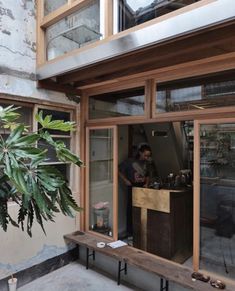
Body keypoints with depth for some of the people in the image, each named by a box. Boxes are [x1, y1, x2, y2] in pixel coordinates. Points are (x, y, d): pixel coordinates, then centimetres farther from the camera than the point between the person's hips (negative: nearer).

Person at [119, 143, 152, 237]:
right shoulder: (130, 162, -9)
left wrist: (147, 184, 4)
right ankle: (130, 232, 14)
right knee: (131, 210, -1)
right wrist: (126, 181, -10)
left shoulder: (146, 163, 9)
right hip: (132, 188, -5)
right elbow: (119, 171, -5)